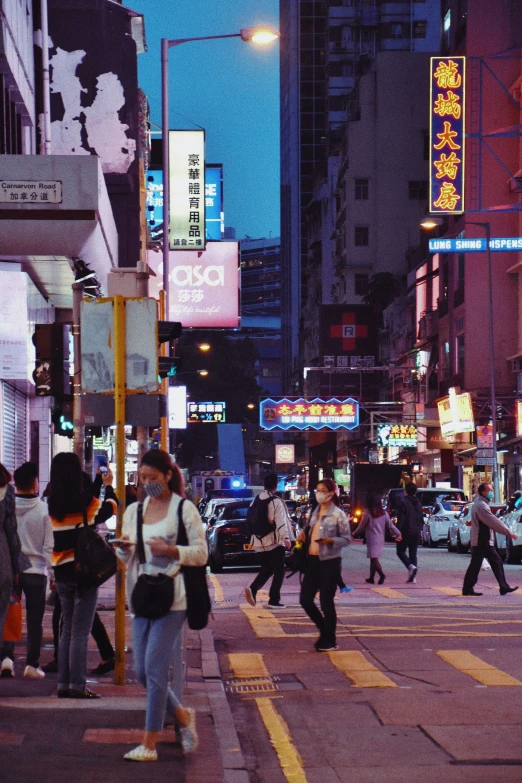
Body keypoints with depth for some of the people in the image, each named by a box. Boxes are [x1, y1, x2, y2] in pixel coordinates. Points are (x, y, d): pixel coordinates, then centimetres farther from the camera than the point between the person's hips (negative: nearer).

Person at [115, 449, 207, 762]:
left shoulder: (184, 509, -4)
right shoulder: (134, 510, 12)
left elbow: (201, 553, -4)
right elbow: (126, 557, 19)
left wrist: (171, 551, -20)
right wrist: (124, 548, -4)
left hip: (172, 598, -6)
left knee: (155, 668, -9)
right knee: (142, 671, 6)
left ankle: (149, 744, -4)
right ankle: (182, 716, 29)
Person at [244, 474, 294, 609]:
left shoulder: (256, 501, 9)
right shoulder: (276, 502, -11)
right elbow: (281, 521, -20)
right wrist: (286, 537, -23)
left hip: (259, 542, 6)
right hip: (275, 542, -6)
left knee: (266, 569, 16)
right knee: (279, 570, 5)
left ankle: (252, 589, -9)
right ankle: (274, 600, 1)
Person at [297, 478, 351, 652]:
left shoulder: (338, 514, -9)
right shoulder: (315, 512, 10)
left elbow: (347, 539, -8)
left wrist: (330, 540, -23)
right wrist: (304, 532, 4)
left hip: (329, 562, -7)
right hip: (312, 560, 7)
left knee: (326, 602, 0)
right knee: (305, 599, 5)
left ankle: (330, 640, 13)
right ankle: (324, 629, 26)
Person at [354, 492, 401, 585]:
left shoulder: (367, 512, -9)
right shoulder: (383, 513, 5)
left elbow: (362, 526, -1)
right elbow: (390, 525, 2)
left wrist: (355, 534, 14)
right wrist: (398, 534, 10)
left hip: (372, 539, -6)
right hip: (380, 539, 6)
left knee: (374, 559, -8)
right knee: (374, 559, 15)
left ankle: (382, 574, -28)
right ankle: (371, 578, 19)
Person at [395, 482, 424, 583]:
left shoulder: (403, 502, -11)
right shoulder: (418, 503, 10)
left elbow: (401, 518, -17)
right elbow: (421, 518, 14)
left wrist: (398, 531, -16)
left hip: (406, 532, -6)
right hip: (416, 532, 6)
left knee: (401, 552, 5)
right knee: (413, 554, 10)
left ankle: (411, 566, -20)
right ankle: (413, 576, 4)